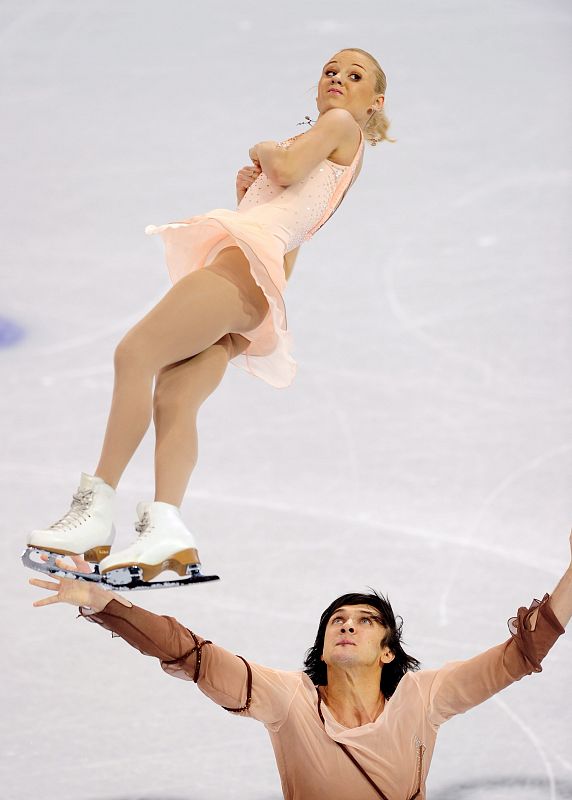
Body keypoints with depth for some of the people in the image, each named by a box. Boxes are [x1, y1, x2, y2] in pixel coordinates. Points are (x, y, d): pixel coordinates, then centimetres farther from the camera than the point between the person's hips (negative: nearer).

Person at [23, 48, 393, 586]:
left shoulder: (342, 127, 10)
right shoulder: (317, 148, 36)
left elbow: (286, 167, -7)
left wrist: (264, 150, 13)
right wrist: (248, 194, 19)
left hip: (246, 258, -9)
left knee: (135, 352, -19)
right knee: (174, 401, -9)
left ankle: (97, 511, -22)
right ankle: (165, 529, -25)